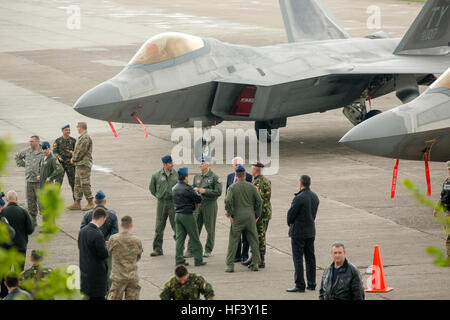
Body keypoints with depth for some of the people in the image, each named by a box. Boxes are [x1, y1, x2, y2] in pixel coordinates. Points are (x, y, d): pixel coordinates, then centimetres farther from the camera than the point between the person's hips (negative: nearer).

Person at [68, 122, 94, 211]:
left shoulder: (86, 138, -15)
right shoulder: (81, 137, 18)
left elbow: (81, 151, -19)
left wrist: (74, 159, -9)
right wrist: (74, 153, 15)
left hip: (84, 164, -11)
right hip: (79, 164, 11)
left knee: (85, 184, -8)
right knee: (78, 184, 10)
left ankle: (90, 203, -2)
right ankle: (77, 203, 12)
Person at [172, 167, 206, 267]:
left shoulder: (174, 188, 8)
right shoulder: (187, 188, -17)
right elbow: (199, 199, -12)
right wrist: (197, 193, 8)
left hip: (177, 214, 7)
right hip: (187, 215, -7)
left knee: (180, 238, 9)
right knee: (195, 238, 2)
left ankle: (179, 259, 6)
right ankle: (198, 259, 5)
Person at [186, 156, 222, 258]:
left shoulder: (214, 177, -5)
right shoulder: (197, 177, 13)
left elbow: (218, 192, -12)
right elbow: (192, 188, 25)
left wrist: (205, 191, -16)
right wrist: (194, 189, 1)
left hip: (210, 204, -5)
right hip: (198, 204, 5)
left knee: (210, 229, 2)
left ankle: (208, 250, 11)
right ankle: (190, 250, 1)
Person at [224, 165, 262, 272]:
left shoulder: (232, 187, -4)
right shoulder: (251, 186, 2)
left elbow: (228, 201, -15)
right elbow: (259, 201, 0)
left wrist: (230, 214, -5)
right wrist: (257, 215, 9)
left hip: (237, 217, -2)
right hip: (250, 217, 2)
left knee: (233, 241, 2)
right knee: (253, 240, 10)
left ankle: (230, 265, -1)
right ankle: (255, 263, 11)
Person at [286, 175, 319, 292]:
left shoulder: (299, 198, -20)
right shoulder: (315, 197, 4)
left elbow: (290, 214, -13)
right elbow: (314, 213, 10)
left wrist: (290, 224, 6)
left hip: (298, 232, -7)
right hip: (311, 231, 7)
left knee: (298, 258, -3)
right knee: (310, 257, 14)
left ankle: (300, 285, -4)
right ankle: (311, 284, 19)